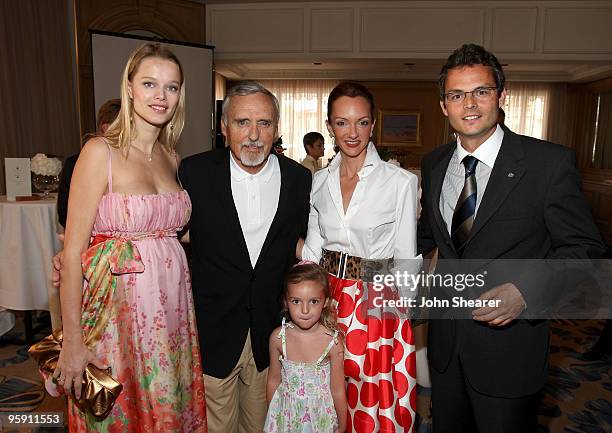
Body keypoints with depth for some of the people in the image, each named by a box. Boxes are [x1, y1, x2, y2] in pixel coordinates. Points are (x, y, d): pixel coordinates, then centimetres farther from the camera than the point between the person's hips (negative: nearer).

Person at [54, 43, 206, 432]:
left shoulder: (172, 158, 7)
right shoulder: (101, 152, -11)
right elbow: (73, 250, -12)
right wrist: (73, 341, -12)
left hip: (173, 306, 5)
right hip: (120, 308, -5)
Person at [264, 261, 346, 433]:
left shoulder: (333, 341, -21)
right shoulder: (278, 337, -16)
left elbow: (338, 390, -10)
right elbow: (274, 380, -1)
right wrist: (272, 416, 9)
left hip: (320, 414, -1)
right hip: (286, 411, 1)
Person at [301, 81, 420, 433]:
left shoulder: (401, 182, -10)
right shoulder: (319, 181, 3)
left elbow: (406, 260, -5)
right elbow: (312, 248, 9)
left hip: (377, 307, -3)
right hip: (326, 299, 4)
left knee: (373, 401, 10)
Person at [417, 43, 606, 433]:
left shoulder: (550, 162, -14)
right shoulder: (434, 164, 1)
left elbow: (582, 247, -11)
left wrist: (526, 291, -26)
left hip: (509, 345, -4)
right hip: (445, 341, 5)